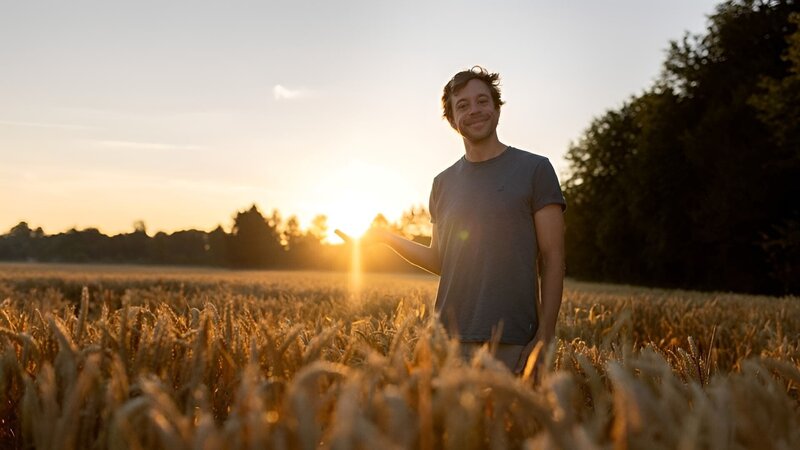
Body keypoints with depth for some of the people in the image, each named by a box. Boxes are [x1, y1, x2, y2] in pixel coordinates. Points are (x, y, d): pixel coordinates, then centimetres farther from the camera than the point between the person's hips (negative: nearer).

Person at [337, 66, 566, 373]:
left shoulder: (535, 169, 0)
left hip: (513, 340, -3)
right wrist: (385, 237, 6)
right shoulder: (444, 183, 12)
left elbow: (552, 257, -3)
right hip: (452, 337, 4)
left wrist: (546, 334, -10)